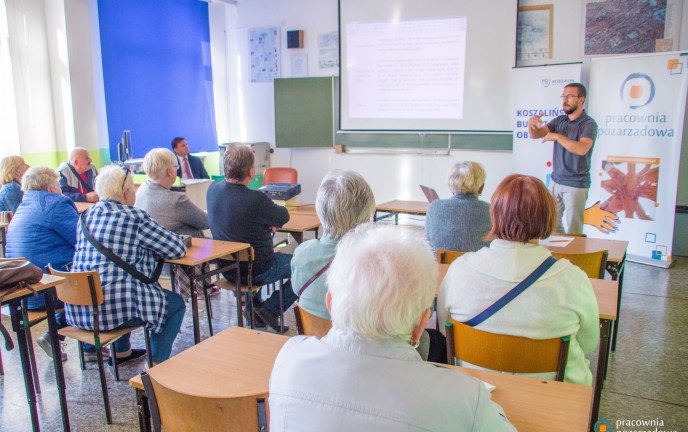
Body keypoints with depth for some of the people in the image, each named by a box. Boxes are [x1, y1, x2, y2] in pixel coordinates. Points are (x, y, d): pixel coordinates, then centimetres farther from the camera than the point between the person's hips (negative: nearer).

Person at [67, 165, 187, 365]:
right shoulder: (135, 218, -10)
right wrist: (151, 247, 14)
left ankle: (121, 351, 43)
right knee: (176, 303, 14)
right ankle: (156, 363, 9)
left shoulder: (86, 217, 10)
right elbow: (178, 249, -6)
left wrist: (146, 246, 18)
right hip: (113, 309, -8)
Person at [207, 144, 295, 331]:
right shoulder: (256, 199, -29)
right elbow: (284, 217, -12)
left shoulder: (213, 190, -8)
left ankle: (253, 306, 31)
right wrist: (274, 209, 9)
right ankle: (270, 309, 8)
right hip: (257, 271, -7)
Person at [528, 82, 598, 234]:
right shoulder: (559, 121, 7)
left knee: (573, 230, 2)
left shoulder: (588, 124, -12)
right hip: (555, 181, 6)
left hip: (576, 184, -6)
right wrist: (531, 123, -22)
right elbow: (536, 134, -2)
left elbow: (582, 149, -28)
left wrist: (557, 136, -26)